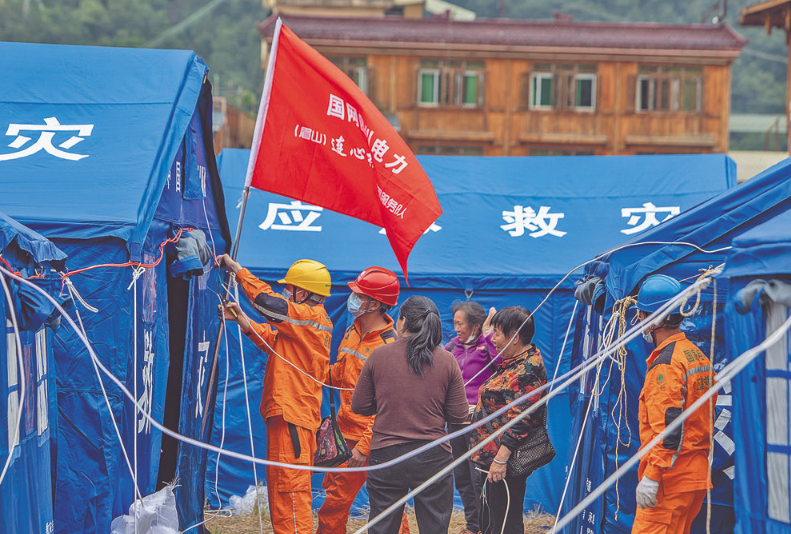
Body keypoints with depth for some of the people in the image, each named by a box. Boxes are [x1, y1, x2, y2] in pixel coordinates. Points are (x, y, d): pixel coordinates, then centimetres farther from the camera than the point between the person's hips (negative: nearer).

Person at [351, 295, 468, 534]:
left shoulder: (378, 356, -4)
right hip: (433, 456, 0)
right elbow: (459, 415, -1)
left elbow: (359, 406, 2)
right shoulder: (447, 360, -4)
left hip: (385, 455, 0)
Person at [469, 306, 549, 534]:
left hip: (506, 461, -11)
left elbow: (521, 420, -24)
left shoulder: (527, 370, -19)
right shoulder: (514, 362, 14)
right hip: (492, 455, 11)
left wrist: (501, 458, -25)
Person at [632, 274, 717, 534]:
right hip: (697, 474, 10)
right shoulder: (697, 355, 15)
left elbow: (668, 428, -21)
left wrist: (651, 476, -21)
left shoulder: (665, 364, -15)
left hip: (671, 480, -10)